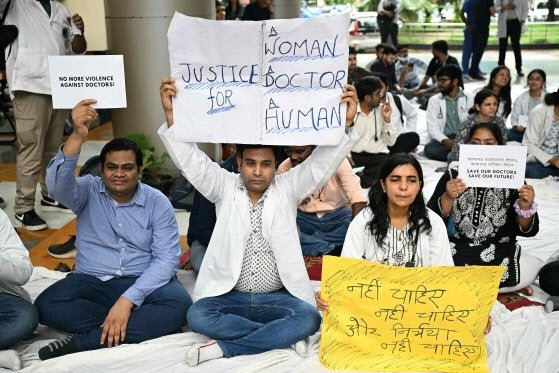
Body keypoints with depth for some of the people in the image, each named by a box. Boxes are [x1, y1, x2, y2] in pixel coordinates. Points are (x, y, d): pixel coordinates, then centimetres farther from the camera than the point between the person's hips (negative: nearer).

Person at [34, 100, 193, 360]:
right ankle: (146, 323, -22)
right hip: (91, 281, 1)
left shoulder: (157, 203, -2)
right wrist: (77, 136, -36)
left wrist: (128, 300, -24)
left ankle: (82, 343, -26)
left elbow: (166, 259, -10)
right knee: (47, 306, -27)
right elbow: (57, 185, -22)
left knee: (178, 305, -31)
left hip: (142, 283, 0)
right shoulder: (88, 191, 2)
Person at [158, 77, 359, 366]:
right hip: (228, 296, 1)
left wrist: (345, 124, -23)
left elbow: (322, 161, -8)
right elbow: (190, 159, -7)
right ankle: (283, 336, -20)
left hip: (277, 298, 0)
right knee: (197, 316, -30)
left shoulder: (287, 189, 2)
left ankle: (223, 347, -21)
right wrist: (171, 114, -20)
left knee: (308, 319, -29)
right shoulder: (225, 187, 2)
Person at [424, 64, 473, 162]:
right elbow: (432, 127, -1)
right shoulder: (434, 100, 9)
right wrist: (445, 140, -20)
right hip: (442, 140, 1)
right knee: (430, 149, -34)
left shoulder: (469, 99, 10)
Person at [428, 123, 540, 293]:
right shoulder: (453, 176, -2)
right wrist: (447, 198, -26)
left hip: (500, 254, -1)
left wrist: (525, 208, -23)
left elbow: (527, 231, -3)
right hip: (457, 252, 1)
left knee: (531, 268, -28)